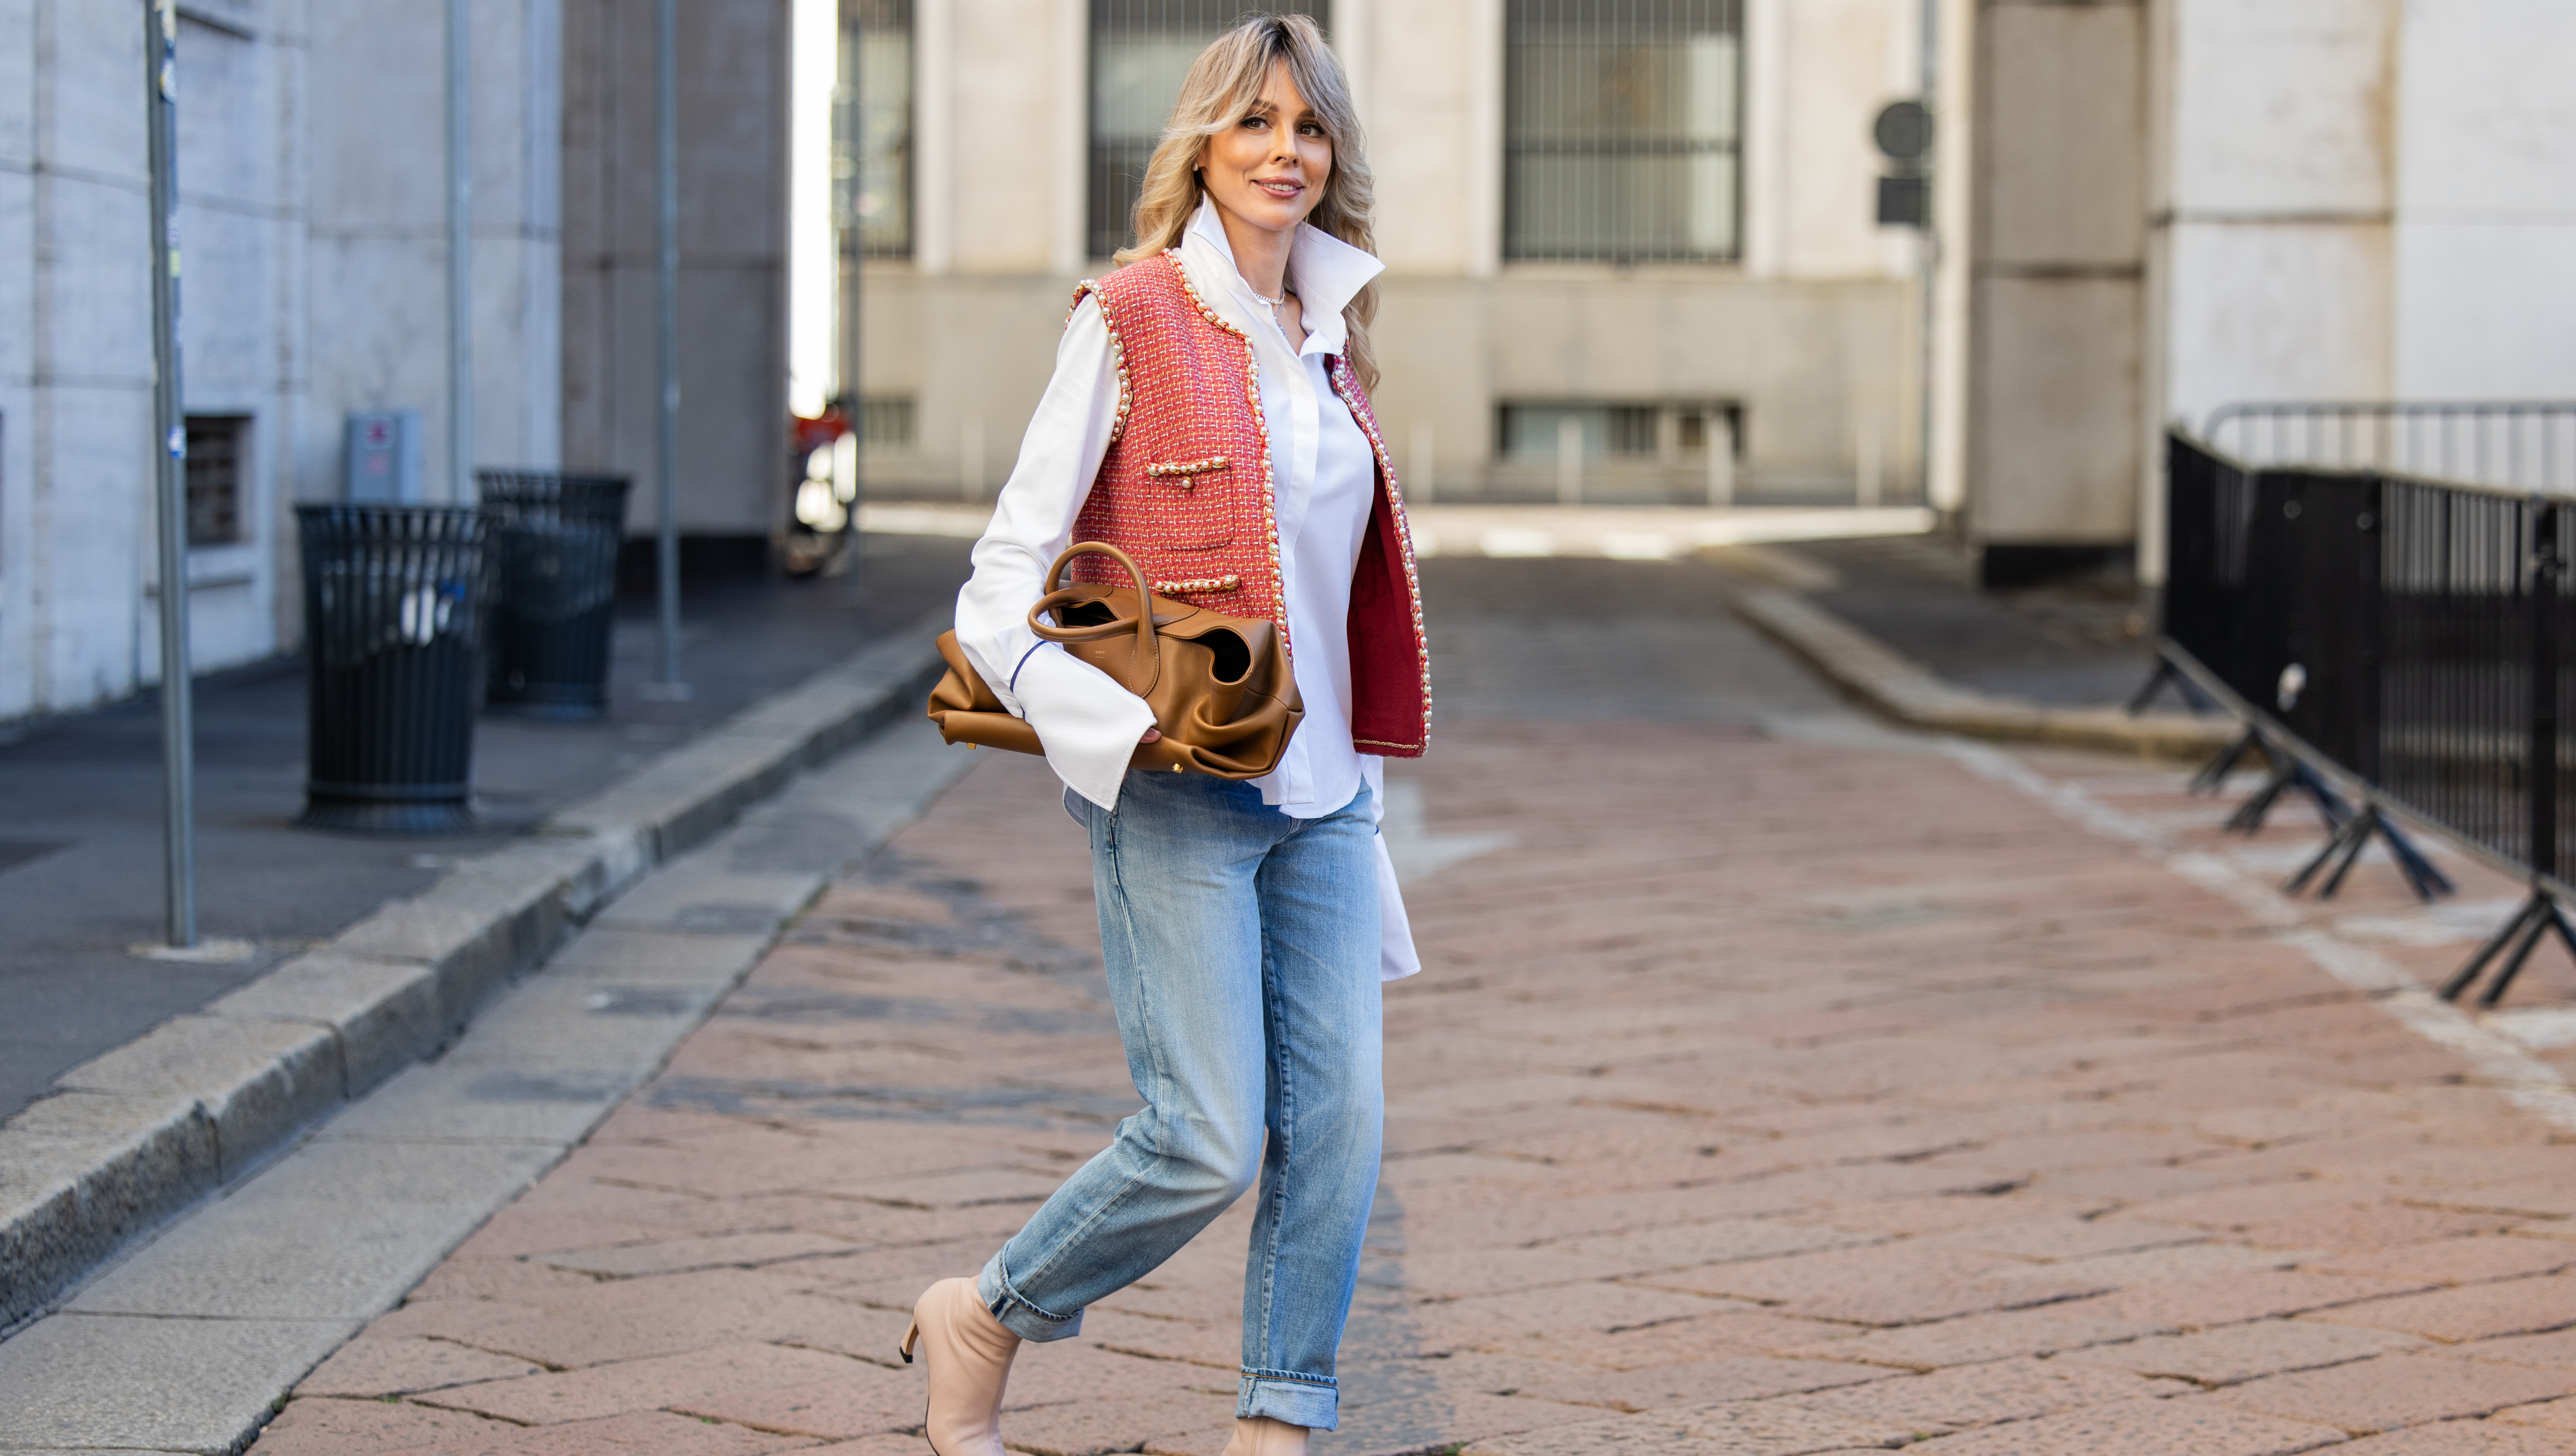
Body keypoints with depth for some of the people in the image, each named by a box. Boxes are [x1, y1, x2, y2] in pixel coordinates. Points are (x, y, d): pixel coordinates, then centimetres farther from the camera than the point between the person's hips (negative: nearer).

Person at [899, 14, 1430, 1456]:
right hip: (1176, 794, -6)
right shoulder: (1131, 321, -6)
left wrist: (1362, 778, 17)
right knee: (1208, 1144, -10)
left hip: (1319, 793, 6)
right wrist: (1113, 719, -24)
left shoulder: (1331, 343, 14)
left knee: (1340, 1112, -2)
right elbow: (1006, 579, -9)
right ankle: (982, 1319, 15)